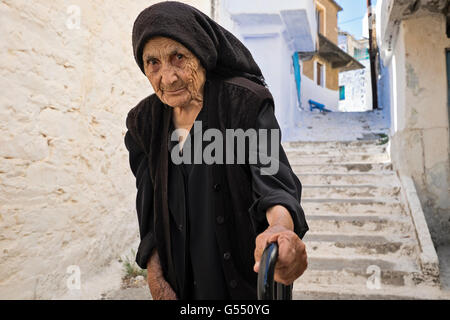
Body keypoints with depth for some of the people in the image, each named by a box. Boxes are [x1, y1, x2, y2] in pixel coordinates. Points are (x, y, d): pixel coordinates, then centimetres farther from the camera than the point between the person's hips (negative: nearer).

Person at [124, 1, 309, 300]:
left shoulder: (245, 103, -16)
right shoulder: (144, 122, -3)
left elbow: (272, 174, -28)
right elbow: (150, 207, 0)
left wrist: (281, 226, -48)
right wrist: (154, 275, -5)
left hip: (245, 268, -3)